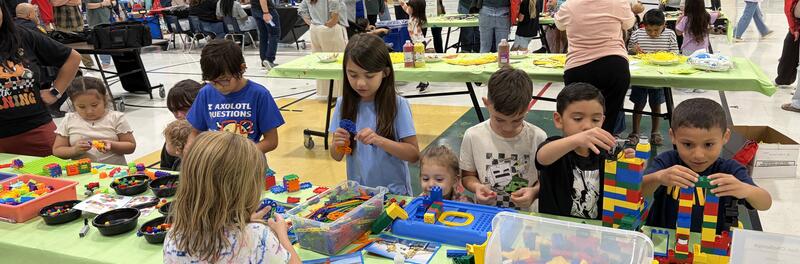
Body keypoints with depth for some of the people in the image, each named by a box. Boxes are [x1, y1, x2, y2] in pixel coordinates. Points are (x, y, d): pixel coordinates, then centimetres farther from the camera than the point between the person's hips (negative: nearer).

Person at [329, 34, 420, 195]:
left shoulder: (397, 105, -9)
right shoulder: (344, 104, 0)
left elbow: (414, 155, -8)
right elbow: (337, 157, 6)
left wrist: (379, 140, -21)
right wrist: (337, 145, -15)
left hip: (394, 193, -2)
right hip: (357, 191, 3)